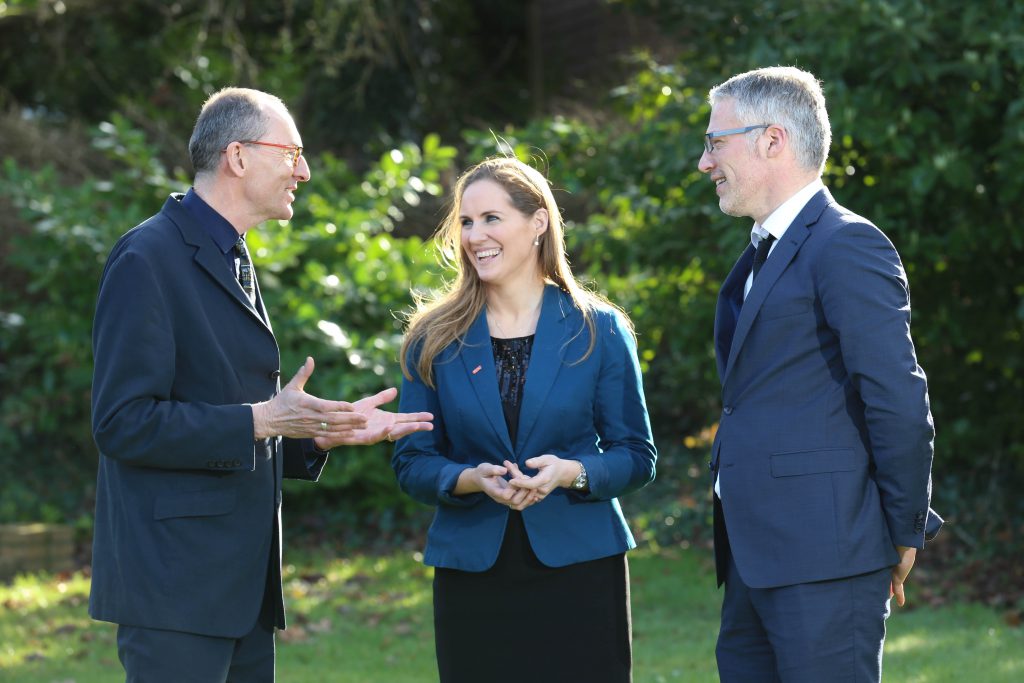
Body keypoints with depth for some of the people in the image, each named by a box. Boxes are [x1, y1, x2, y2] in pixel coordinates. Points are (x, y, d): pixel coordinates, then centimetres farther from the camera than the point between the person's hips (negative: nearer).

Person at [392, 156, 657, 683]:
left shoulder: (597, 330, 2)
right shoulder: (434, 339, 5)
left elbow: (637, 456, 2)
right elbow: (411, 462, 4)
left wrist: (571, 473, -17)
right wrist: (473, 480, -16)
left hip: (579, 572, -1)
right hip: (471, 576, 1)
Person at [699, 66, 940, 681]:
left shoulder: (846, 246, -12)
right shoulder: (763, 255, 20)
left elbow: (899, 401, -16)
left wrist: (905, 533, -9)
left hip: (824, 560, -10)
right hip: (757, 560, 10)